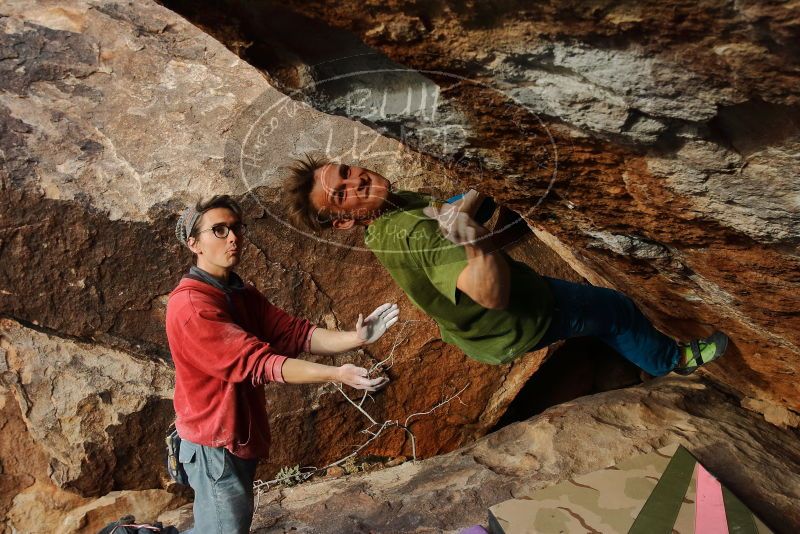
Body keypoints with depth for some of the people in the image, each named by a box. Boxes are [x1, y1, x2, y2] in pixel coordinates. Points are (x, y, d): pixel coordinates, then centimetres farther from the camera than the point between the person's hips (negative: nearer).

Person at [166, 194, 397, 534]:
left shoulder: (243, 294, 5)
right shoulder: (190, 306, -24)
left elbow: (293, 333, -5)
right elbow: (257, 361, -30)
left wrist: (355, 339, -20)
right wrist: (336, 374, -36)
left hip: (240, 436, 9)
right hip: (215, 442, -9)